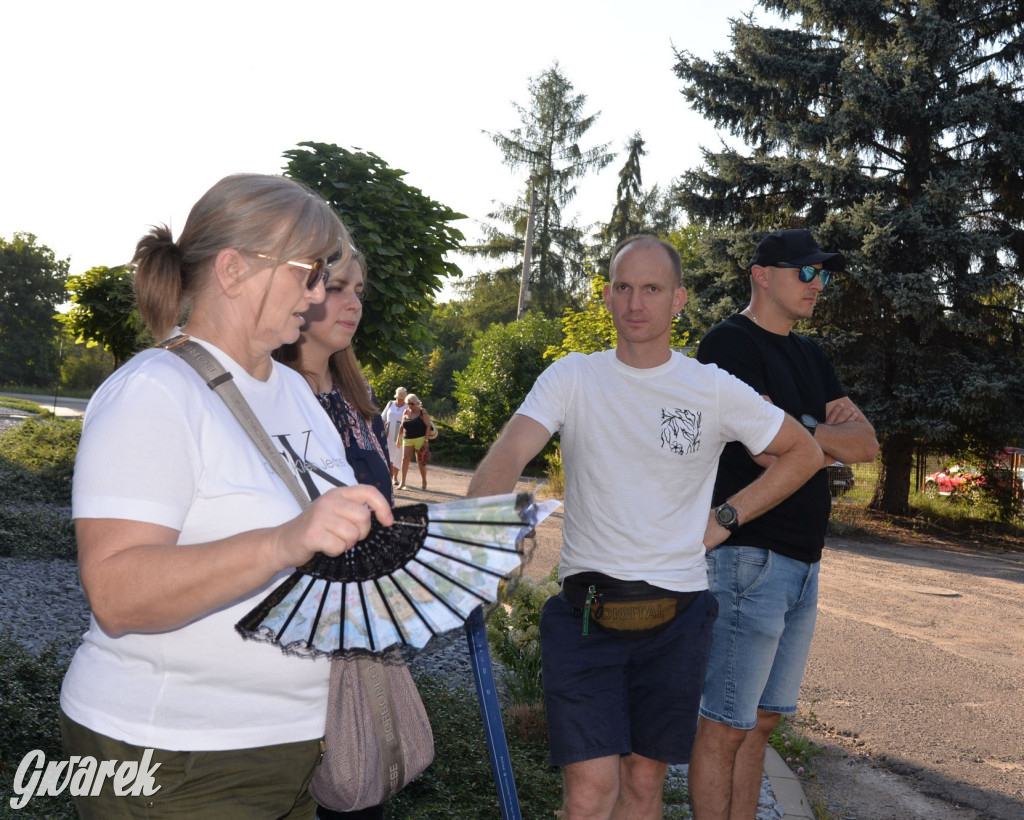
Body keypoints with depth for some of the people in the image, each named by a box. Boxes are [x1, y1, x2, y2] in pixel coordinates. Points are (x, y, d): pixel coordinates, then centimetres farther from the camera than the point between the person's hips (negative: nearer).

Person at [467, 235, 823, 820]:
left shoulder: (715, 391, 0)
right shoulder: (572, 378, -2)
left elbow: (805, 453, 12)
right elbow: (508, 455, -16)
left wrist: (727, 518, 3)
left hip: (677, 616, 1)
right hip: (585, 611, -1)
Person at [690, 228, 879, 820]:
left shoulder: (810, 356, 18)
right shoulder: (730, 343, -8)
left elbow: (868, 443, 10)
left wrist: (804, 427, -7)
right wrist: (831, 441, -1)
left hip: (803, 559, 9)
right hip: (750, 554, -9)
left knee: (762, 719, 14)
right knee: (726, 725, -2)